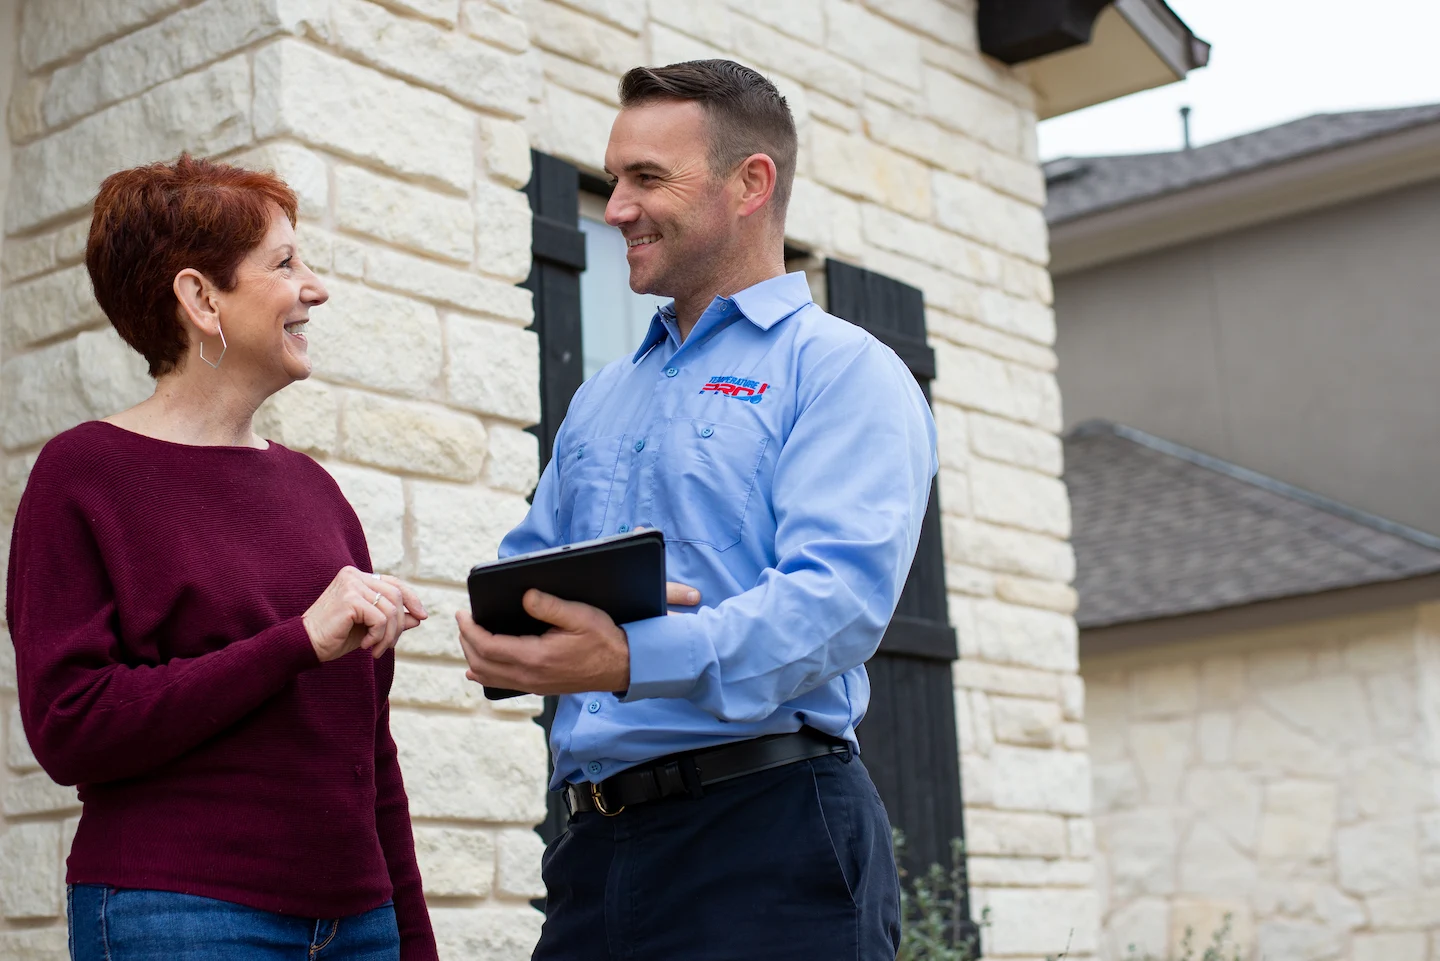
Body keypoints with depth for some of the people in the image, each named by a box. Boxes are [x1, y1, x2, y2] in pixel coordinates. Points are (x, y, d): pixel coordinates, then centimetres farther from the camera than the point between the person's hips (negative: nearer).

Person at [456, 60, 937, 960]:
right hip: (599, 843, 7)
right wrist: (504, 636, -5)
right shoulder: (602, 398, 23)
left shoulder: (843, 370, -2)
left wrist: (635, 659, -30)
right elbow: (527, 568, 20)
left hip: (767, 832, -6)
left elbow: (839, 596, -17)